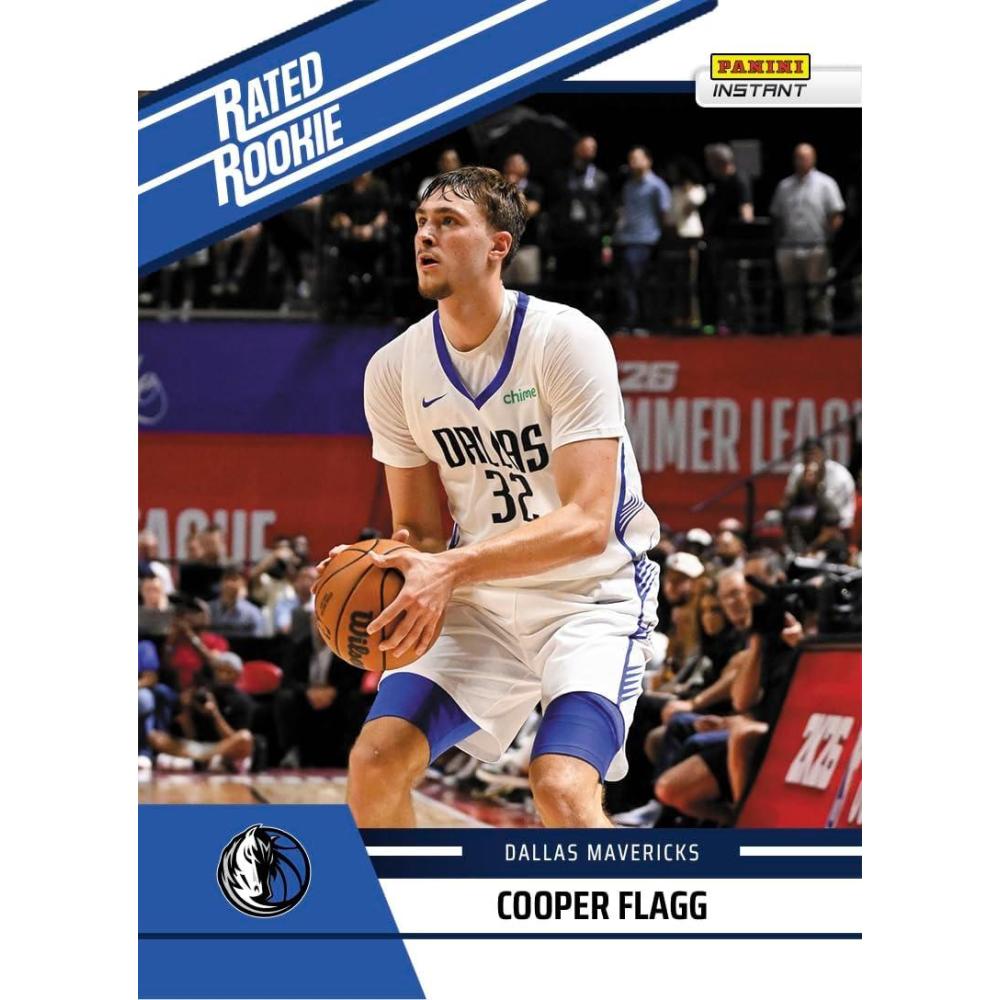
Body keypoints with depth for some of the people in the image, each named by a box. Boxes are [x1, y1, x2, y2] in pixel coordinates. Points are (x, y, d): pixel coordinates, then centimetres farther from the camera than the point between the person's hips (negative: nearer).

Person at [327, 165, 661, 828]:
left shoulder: (566, 340, -19)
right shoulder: (394, 370, -3)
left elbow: (588, 523, -27)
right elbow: (423, 531, 6)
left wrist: (453, 569, -37)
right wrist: (396, 565, -20)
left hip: (591, 598, -5)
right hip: (479, 605, 6)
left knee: (562, 789, -26)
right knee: (375, 763, -8)